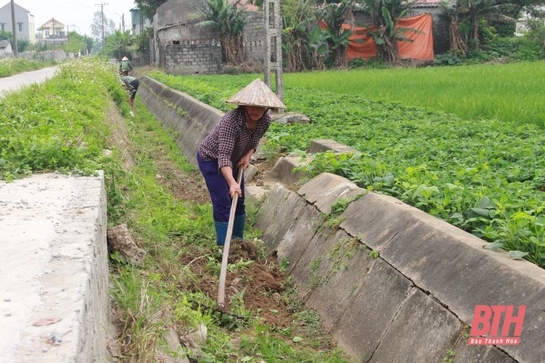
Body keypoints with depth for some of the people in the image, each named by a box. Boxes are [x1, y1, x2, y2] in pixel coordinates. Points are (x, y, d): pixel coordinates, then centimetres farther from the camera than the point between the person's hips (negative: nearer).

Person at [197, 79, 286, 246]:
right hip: (211, 159, -7)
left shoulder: (265, 120, -17)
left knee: (239, 201, 13)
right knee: (223, 204, -11)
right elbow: (223, 156, -42)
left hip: (234, 161, 7)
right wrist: (232, 182, -54)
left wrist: (247, 156, -16)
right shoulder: (230, 121, -38)